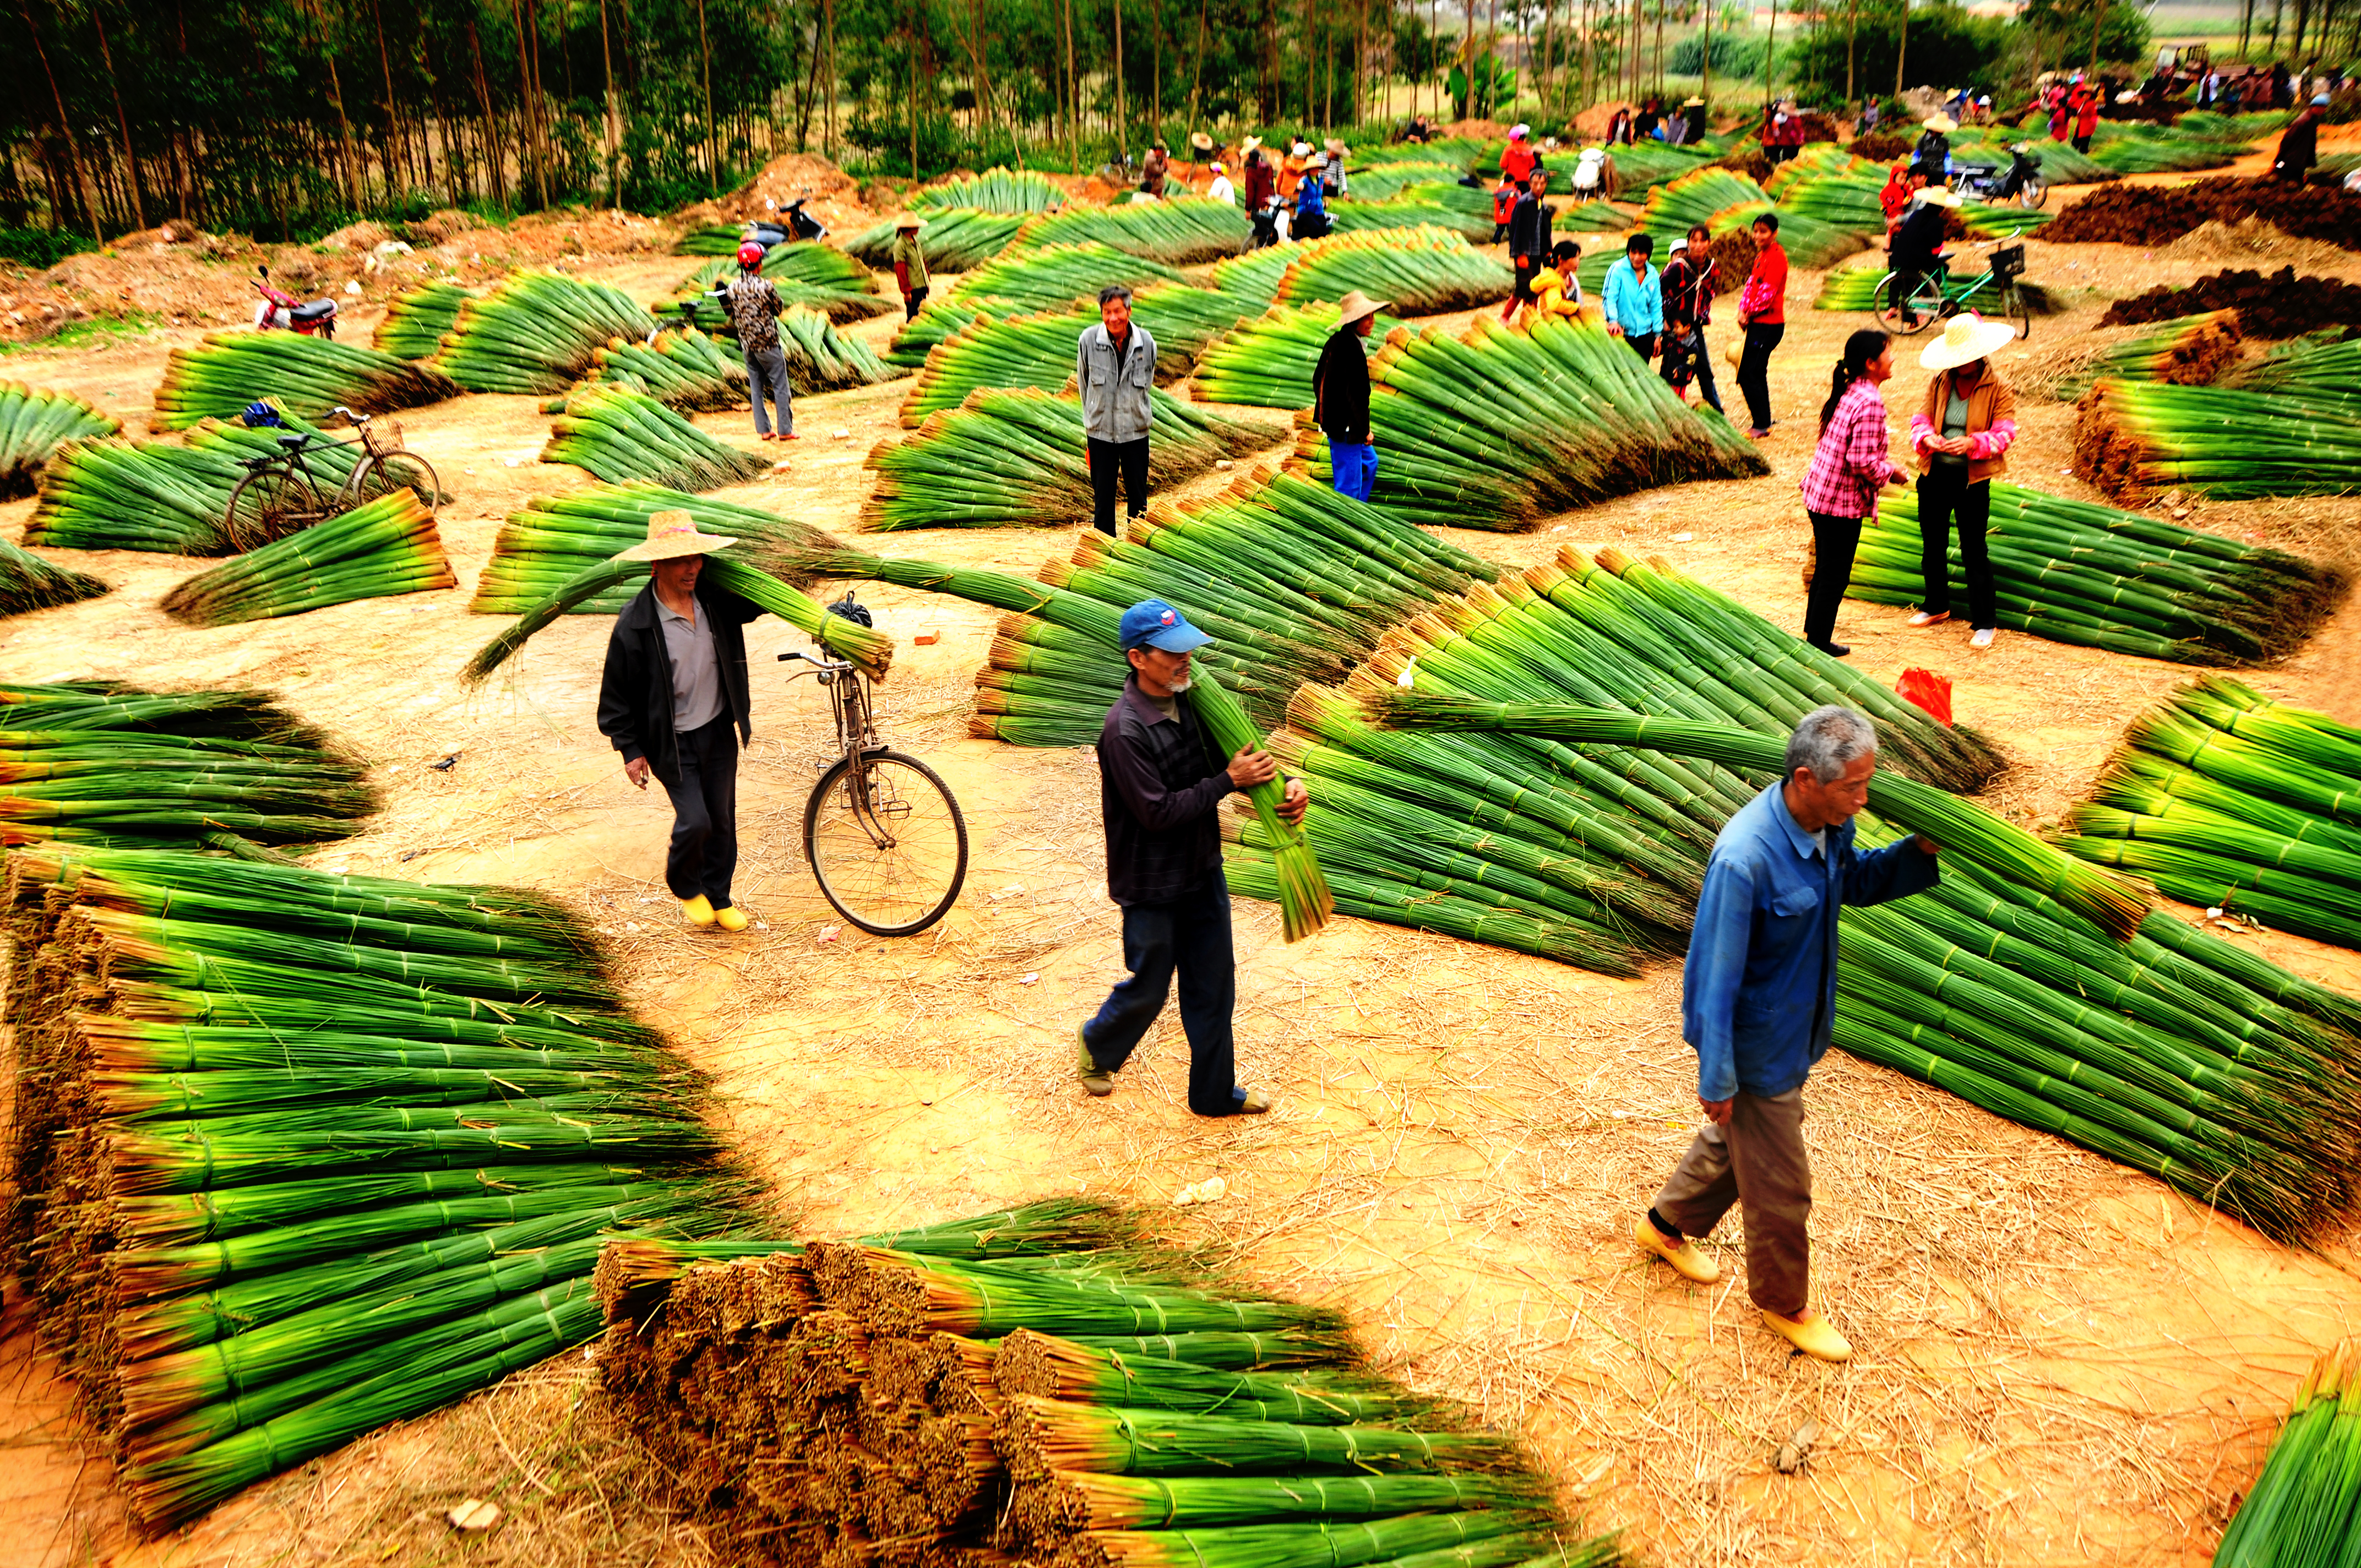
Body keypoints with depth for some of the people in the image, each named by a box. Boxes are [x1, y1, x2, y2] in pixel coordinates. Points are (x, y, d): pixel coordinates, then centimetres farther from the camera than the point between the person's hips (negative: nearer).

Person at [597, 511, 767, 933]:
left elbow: (756, 601, 14)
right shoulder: (635, 625, -19)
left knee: (722, 818, 12)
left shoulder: (716, 598, -7)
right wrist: (630, 750, -8)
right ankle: (686, 887, 20)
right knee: (695, 821, -11)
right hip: (671, 741, -5)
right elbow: (617, 693, -9)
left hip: (719, 730, 5)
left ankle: (718, 897, 32)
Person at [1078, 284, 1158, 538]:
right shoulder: (1089, 339, -9)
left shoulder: (1146, 342, -7)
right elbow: (1083, 384, 6)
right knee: (1103, 496, 7)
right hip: (1100, 431, -1)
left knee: (1138, 497, 9)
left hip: (1136, 431, 1)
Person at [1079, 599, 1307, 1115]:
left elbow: (1236, 757, 6)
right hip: (1153, 885, -7)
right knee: (1148, 989, 13)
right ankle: (1098, 1045, 44)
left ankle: (1215, 1092, 32)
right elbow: (1159, 812, -26)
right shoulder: (1124, 730, -26)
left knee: (1213, 986, 16)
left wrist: (1285, 786, -13)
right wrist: (1229, 780, -24)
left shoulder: (1191, 700, -3)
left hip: (1202, 871, 7)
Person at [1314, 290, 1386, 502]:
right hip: (1346, 426, -11)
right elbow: (1356, 394, -24)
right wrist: (1365, 430, -14)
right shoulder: (1353, 349, -24)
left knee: (1369, 462, 27)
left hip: (1332, 419, 11)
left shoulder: (1335, 341, 5)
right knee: (1349, 484, -2)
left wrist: (1327, 409, 25)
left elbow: (1318, 378, 15)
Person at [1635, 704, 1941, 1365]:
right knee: (1779, 1185, 11)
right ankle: (1783, 1303, 37)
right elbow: (1715, 976, -27)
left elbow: (1856, 881, 14)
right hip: (1755, 1048, -8)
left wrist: (1919, 851, -6)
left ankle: (1667, 1225, 53)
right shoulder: (1744, 858, -35)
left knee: (1736, 1139, 29)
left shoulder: (1828, 826, -10)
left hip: (1795, 1030, 8)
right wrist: (1716, 1079, -19)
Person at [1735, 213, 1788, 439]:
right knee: (1757, 374, 16)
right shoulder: (1761, 255, 16)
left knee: (1748, 375, -12)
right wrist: (1743, 310, -1)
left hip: (1768, 324, -10)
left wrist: (1750, 312, -8)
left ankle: (1760, 425, -6)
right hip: (1758, 323, 10)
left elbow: (1768, 291, -18)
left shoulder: (1777, 255, -13)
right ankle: (1763, 422, 25)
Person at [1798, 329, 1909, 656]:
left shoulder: (1848, 392, 8)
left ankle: (1814, 637, 29)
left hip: (1819, 493, 9)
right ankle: (1819, 644, 13)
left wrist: (1885, 465, 13)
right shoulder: (1870, 402, -20)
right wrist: (1892, 473, -7)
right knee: (1835, 577, 3)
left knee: (1825, 571, 19)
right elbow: (1863, 461, -25)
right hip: (1843, 503, -9)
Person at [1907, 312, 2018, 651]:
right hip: (1934, 474, 4)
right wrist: (1927, 437, -20)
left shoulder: (1999, 389, -6)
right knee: (1932, 545, 16)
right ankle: (1936, 608, 36)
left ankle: (1984, 623, 8)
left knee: (1974, 551, -1)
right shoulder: (1939, 382, 4)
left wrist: (1972, 443, -30)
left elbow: (2004, 433, -11)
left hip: (1973, 480, -4)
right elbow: (1922, 418, 4)